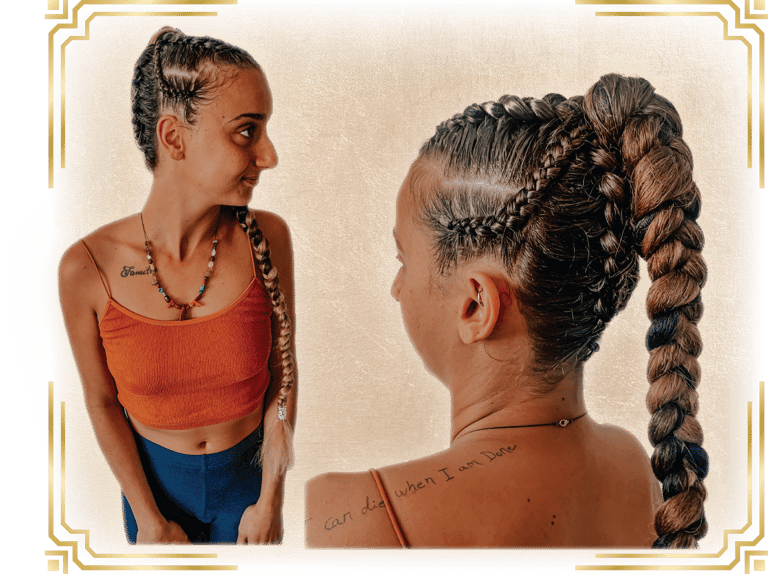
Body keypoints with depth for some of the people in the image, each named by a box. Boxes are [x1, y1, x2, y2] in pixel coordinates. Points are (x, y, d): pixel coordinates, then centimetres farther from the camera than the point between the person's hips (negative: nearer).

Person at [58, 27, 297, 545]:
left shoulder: (267, 238, -20)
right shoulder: (87, 268, -22)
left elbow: (282, 372, -9)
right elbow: (101, 402, -8)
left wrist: (271, 503, -4)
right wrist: (150, 520, -3)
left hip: (249, 470, 1)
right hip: (154, 475, 0)